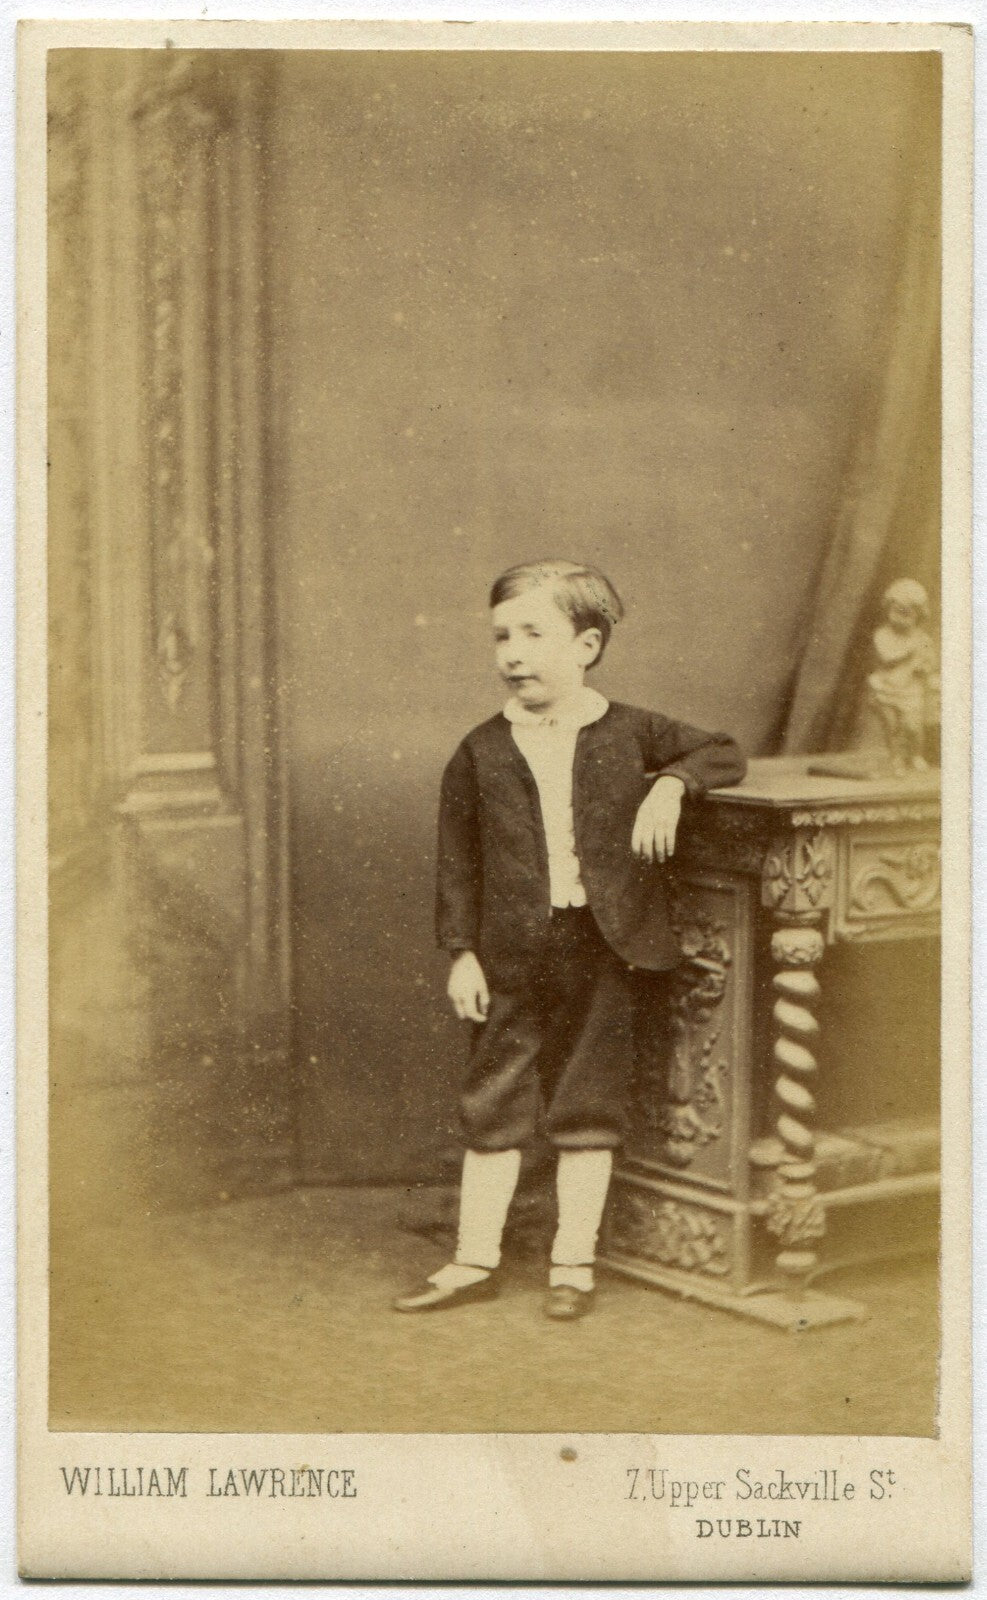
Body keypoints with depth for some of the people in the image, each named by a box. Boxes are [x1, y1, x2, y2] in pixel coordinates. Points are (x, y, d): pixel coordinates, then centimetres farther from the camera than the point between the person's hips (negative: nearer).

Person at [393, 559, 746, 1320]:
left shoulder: (628, 733, 2)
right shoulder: (481, 753, 2)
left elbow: (725, 753, 10)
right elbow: (458, 862, 4)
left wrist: (672, 783, -9)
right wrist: (462, 952, -2)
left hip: (602, 949, 0)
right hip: (512, 953, 1)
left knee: (588, 1107, 7)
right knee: (494, 1106, 7)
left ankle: (574, 1260, 19)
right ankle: (475, 1259, 18)